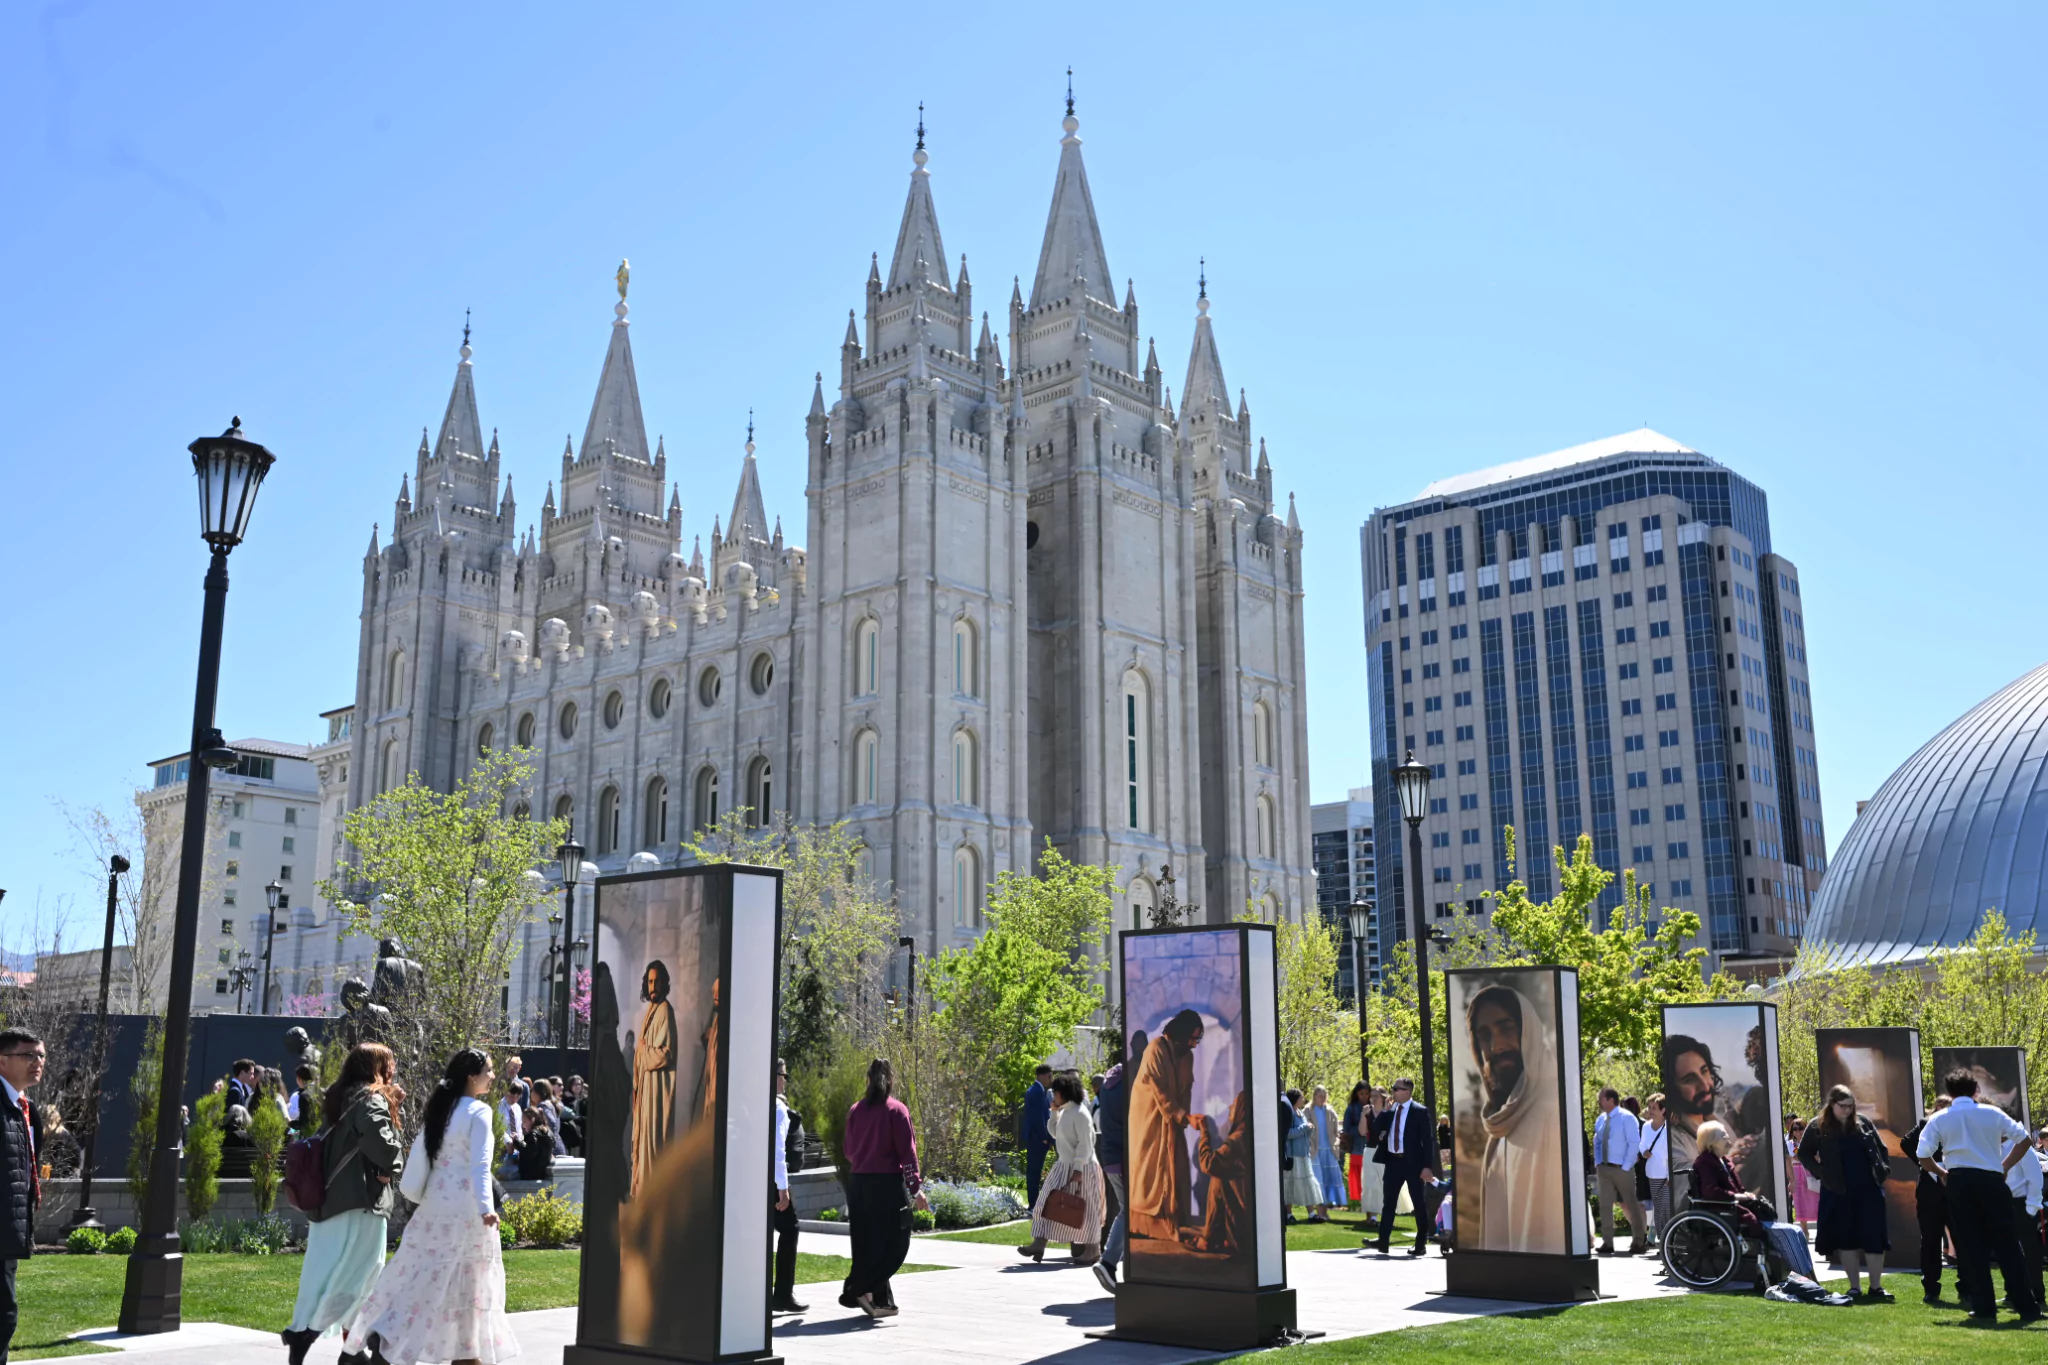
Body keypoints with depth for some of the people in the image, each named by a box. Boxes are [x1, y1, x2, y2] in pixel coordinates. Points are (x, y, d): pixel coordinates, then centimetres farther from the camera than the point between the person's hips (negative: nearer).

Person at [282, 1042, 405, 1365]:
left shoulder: (338, 1099, 16)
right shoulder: (371, 1099, -9)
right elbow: (380, 1142, -25)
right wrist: (390, 1167, -7)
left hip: (329, 1198, 9)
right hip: (360, 1200, -9)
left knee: (330, 1274, 11)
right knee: (352, 1277, -6)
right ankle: (305, 1332, -16)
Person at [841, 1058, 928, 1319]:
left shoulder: (856, 1110, 6)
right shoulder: (896, 1110, -8)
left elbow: (848, 1150, 13)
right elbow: (907, 1151, -10)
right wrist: (916, 1188, -8)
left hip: (858, 1182, 5)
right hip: (887, 1182, -5)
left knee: (866, 1243, 12)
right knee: (893, 1243, 2)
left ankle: (880, 1300, 14)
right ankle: (859, 1290, -9)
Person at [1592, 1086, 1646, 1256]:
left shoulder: (1626, 1118, -10)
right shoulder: (1600, 1119, 9)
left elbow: (1634, 1144, -14)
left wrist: (1625, 1167, -17)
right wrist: (1597, 1163, 5)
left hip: (1622, 1169, -6)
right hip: (1603, 1168, 6)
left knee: (1631, 1205, 5)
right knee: (1604, 1205, 4)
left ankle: (1639, 1242, 15)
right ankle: (1607, 1243, 8)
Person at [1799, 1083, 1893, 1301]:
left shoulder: (1862, 1123, 5)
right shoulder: (1818, 1127, -2)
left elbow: (1880, 1147, 15)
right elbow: (1804, 1153, 5)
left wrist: (1884, 1169, 2)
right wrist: (1820, 1172, -4)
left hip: (1868, 1189, 2)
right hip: (1838, 1192, -2)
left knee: (1874, 1237, 0)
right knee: (1846, 1239, 4)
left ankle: (1876, 1287, 7)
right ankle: (1854, 1288, 12)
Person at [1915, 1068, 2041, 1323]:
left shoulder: (1939, 1119, 4)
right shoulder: (1992, 1113, 5)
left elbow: (1923, 1157, 0)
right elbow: (2023, 1139, 3)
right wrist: (2006, 1165, 12)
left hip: (1959, 1182, 0)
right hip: (1991, 1179, 0)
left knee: (1971, 1246, 5)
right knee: (2007, 1244, 6)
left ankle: (1984, 1308, 3)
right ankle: (2027, 1307, 3)